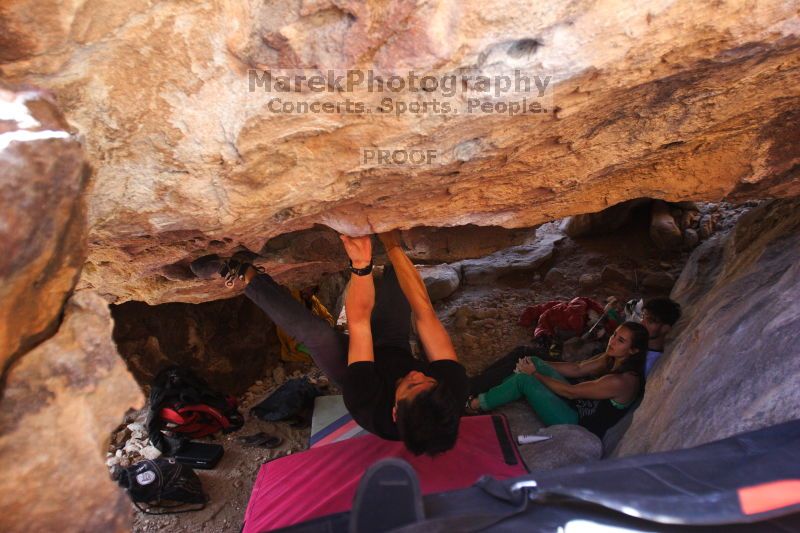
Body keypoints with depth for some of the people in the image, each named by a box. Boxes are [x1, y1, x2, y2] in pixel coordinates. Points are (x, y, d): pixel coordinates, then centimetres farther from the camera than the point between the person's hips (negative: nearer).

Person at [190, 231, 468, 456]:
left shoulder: (369, 407, -45)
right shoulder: (454, 387, -40)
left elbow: (358, 320, -43)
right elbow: (424, 312, -37)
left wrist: (361, 263, -53)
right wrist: (393, 247, -37)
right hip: (396, 350, 4)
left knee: (318, 333, -33)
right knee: (395, 271, -7)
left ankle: (244, 275, -15)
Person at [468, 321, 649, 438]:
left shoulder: (621, 381, -28)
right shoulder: (612, 359, -2)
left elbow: (570, 392, -22)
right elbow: (578, 368, 7)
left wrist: (534, 373, -13)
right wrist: (539, 365, -1)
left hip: (579, 425, -9)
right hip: (577, 405, 9)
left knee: (524, 379, -19)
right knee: (535, 362, -3)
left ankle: (475, 405, 0)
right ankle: (484, 397, 4)